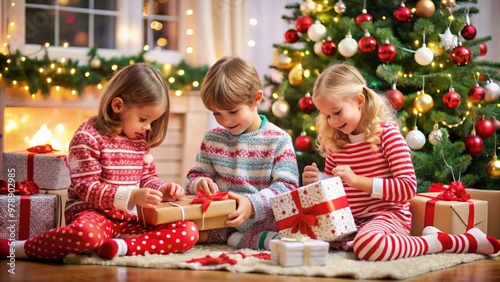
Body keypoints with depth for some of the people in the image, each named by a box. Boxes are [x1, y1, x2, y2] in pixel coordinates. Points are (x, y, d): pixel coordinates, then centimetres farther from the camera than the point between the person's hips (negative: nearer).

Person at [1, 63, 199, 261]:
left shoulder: (140, 138, 12)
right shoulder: (88, 136, -10)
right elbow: (85, 187, -15)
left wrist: (163, 190, -3)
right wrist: (131, 196, -26)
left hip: (131, 218, 6)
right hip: (92, 213, -6)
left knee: (188, 232, -14)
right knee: (86, 233, -43)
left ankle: (122, 247, -28)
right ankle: (19, 248, -19)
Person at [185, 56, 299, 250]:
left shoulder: (278, 140, -2)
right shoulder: (212, 139, 11)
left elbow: (286, 185, -9)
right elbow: (194, 177, 12)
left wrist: (252, 204, -26)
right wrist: (199, 184, -14)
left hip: (261, 218, -3)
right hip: (219, 218, 3)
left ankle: (239, 238, -21)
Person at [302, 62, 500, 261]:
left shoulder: (386, 134, -9)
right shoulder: (336, 142, 10)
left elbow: (408, 187, -15)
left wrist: (357, 180, -22)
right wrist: (317, 182, -1)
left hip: (387, 215, -9)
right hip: (348, 221, 9)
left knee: (367, 244, -40)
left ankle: (447, 241, -14)